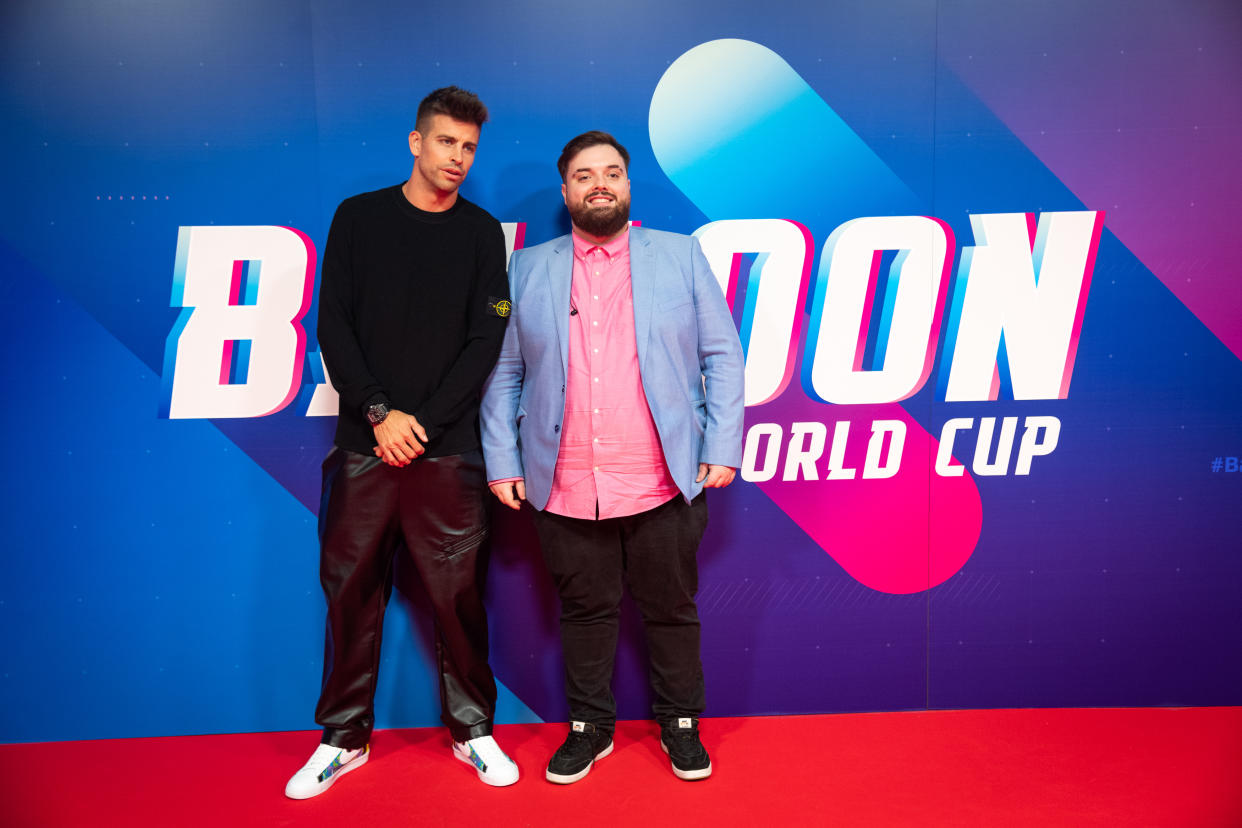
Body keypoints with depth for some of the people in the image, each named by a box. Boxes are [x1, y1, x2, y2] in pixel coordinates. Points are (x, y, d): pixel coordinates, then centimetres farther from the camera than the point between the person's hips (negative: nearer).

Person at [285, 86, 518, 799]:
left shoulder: (483, 233, 7)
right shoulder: (359, 217, 8)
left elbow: (486, 342, 0)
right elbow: (333, 325, 2)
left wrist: (422, 422, -9)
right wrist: (379, 412, -9)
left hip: (448, 448, 0)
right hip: (365, 444, 1)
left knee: (458, 592, 2)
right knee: (352, 588, 6)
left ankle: (472, 729, 20)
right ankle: (345, 737, 23)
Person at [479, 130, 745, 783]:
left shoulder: (682, 256, 6)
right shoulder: (527, 269, 8)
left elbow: (722, 356, 4)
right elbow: (502, 373, 8)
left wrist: (722, 449, -3)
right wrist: (502, 461, 1)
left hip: (663, 485, 0)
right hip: (565, 490, 1)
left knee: (671, 611, 11)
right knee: (584, 612, 13)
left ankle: (680, 725, 31)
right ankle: (590, 727, 32)